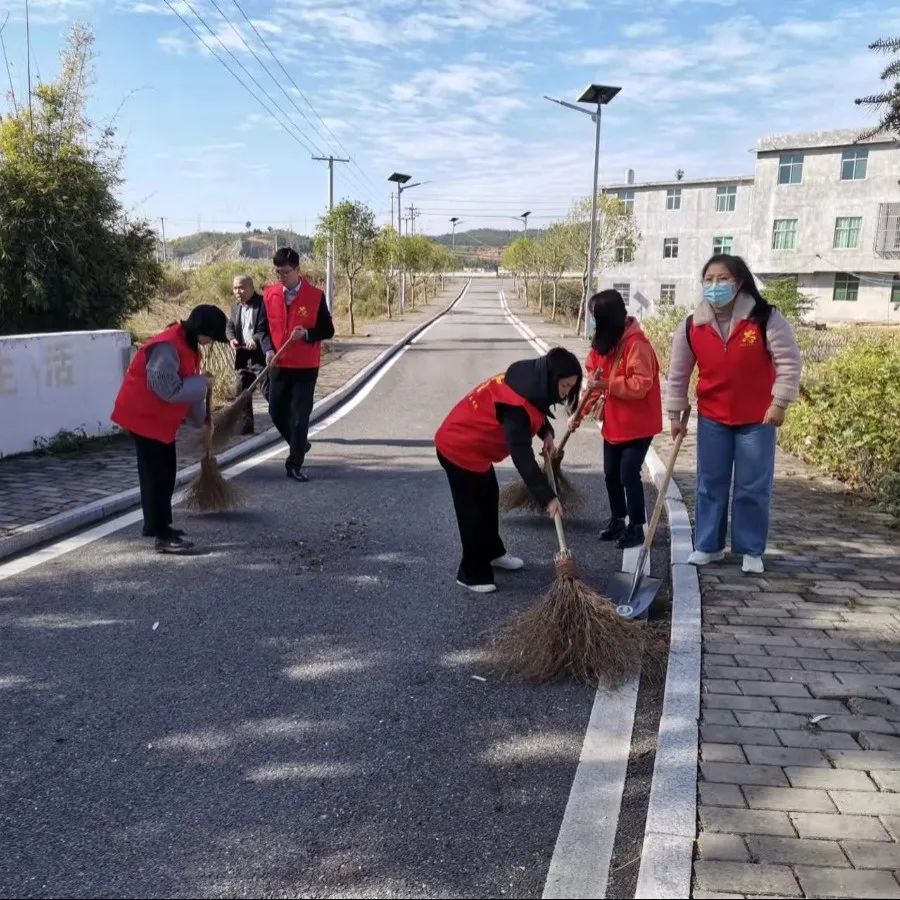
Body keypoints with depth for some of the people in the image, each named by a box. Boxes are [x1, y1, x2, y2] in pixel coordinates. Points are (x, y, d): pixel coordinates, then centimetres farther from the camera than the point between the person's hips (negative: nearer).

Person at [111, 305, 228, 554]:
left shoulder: (187, 344, 7)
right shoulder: (167, 347, -26)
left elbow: (186, 385, 17)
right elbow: (171, 390, -30)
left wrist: (201, 418, 22)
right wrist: (202, 382, -16)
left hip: (161, 418, 10)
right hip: (143, 416, -10)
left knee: (166, 473, 15)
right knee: (156, 475, -8)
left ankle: (158, 524, 27)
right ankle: (162, 536, -5)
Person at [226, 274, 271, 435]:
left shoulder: (263, 304, -11)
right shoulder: (236, 306, 13)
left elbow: (266, 329, -17)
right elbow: (229, 326, 14)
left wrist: (255, 340, -35)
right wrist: (231, 339, -8)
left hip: (260, 356, -7)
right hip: (242, 356, 8)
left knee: (268, 391, -8)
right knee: (241, 391, 10)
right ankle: (246, 426, 21)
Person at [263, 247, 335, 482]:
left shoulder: (315, 296, -8)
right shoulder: (269, 294, 2)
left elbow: (328, 330, -3)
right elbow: (264, 326, 10)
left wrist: (306, 334, -21)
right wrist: (268, 350, -7)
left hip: (305, 367, -4)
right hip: (278, 365, 4)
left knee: (300, 415, -2)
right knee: (276, 412, 11)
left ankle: (295, 464, 7)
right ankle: (299, 445, 36)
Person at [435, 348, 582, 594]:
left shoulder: (531, 379, -6)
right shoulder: (516, 403, -34)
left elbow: (535, 409, 16)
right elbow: (522, 456, -37)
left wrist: (546, 433, -2)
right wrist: (547, 497, -37)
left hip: (471, 442, 10)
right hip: (459, 448, -10)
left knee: (489, 498, 22)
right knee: (473, 510, -1)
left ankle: (492, 553, 40)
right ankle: (473, 574, 13)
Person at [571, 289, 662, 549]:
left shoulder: (636, 343, -22)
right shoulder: (602, 342, 5)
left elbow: (642, 384, -26)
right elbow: (593, 382, 9)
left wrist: (606, 384, -30)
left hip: (638, 423, -8)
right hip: (613, 422, 8)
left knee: (628, 474, -7)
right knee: (611, 474, 14)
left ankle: (636, 527, 7)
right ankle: (617, 520, 30)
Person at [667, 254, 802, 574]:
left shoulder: (766, 318, -13)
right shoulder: (691, 326, -5)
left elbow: (789, 362, -9)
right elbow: (678, 374, 3)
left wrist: (780, 402, -12)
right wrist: (675, 414, 5)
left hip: (757, 419, -2)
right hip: (712, 418, 3)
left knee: (753, 488, 5)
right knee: (710, 485, 10)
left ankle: (751, 551, 18)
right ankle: (708, 545, 22)